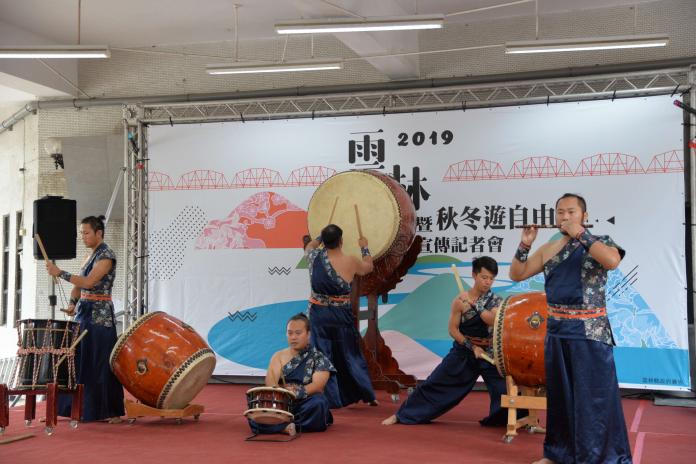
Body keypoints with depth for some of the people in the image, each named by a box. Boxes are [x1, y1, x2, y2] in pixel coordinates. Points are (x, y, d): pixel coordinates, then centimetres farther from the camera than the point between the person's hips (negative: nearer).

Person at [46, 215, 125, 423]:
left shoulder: (106, 255, -12)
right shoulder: (91, 256, 15)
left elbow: (88, 282, -23)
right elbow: (79, 284, 16)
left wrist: (59, 273, -25)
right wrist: (72, 302, -1)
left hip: (100, 315, -9)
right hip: (84, 313, 9)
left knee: (101, 363, -5)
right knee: (81, 361, 10)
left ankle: (111, 412, 2)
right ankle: (84, 408, 18)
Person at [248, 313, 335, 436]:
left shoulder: (319, 358, 4)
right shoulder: (279, 356, 12)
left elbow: (317, 385, -11)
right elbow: (270, 381, -4)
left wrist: (297, 393, -28)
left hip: (305, 405, -2)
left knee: (318, 403, -37)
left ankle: (279, 425, -24)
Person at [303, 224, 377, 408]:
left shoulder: (315, 257, -5)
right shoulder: (350, 261, -9)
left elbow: (309, 246, 21)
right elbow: (368, 267, 13)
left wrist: (322, 236, 32)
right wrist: (364, 247, 27)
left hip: (319, 314, 0)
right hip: (342, 315, 0)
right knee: (351, 355, 13)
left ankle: (331, 398, 5)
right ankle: (368, 396, 22)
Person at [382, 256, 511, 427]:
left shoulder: (496, 301, -5)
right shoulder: (460, 300, -9)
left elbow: (493, 321, -23)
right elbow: (453, 330, -7)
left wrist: (475, 305, -27)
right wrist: (472, 346, -16)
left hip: (489, 353, 1)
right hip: (463, 352, -1)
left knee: (504, 387, -14)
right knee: (435, 383, 1)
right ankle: (401, 415, 13)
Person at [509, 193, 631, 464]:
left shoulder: (599, 242, -3)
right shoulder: (548, 250, 9)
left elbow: (612, 261, -25)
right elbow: (516, 275, 9)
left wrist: (579, 235, -21)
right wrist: (525, 244, -5)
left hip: (590, 331, -5)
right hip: (556, 330, 5)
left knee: (594, 396, -4)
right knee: (558, 395, 13)